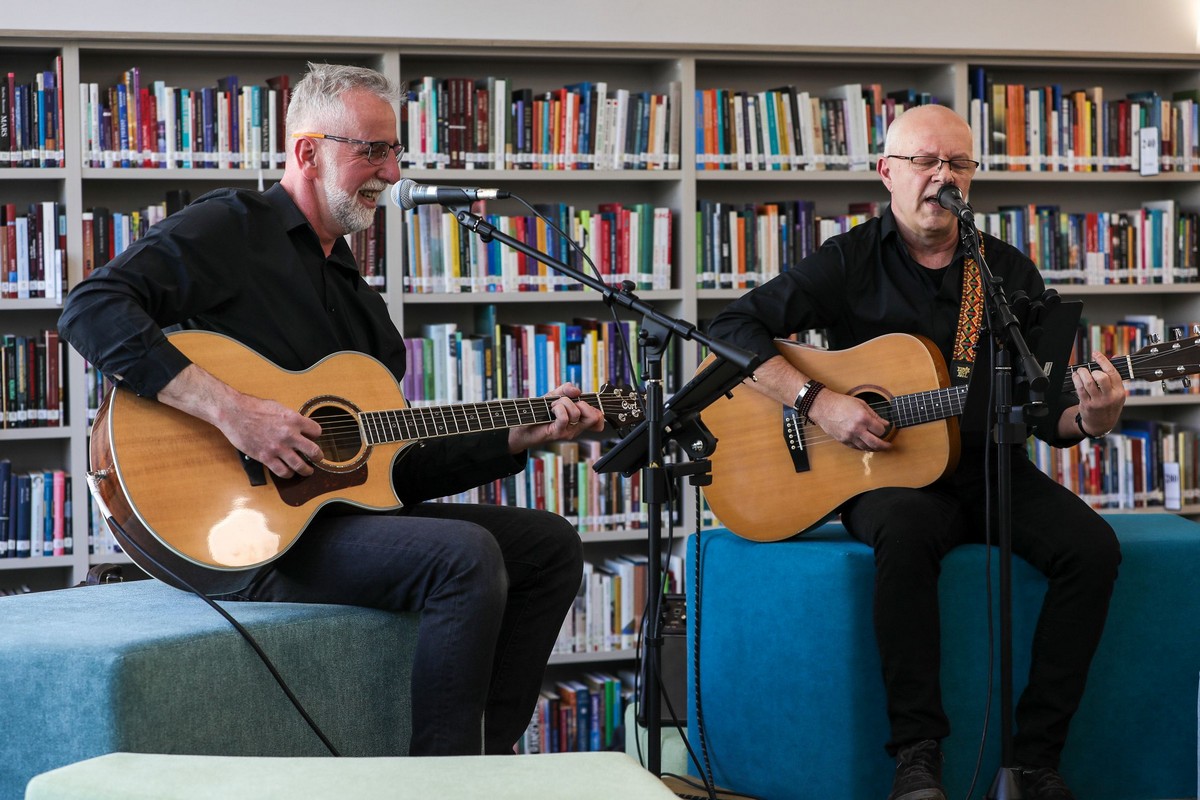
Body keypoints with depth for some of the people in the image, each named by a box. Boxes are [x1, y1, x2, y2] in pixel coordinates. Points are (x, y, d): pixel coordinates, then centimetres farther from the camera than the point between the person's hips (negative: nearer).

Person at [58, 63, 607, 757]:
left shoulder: (355, 293, 21)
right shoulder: (231, 227, -5)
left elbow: (401, 464, 20)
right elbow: (92, 310, -21)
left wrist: (528, 435, 12)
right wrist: (229, 409, -28)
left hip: (346, 504, 9)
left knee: (550, 544, 6)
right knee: (467, 556, -28)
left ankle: (485, 758, 5)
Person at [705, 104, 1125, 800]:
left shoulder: (1011, 273, 11)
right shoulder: (851, 263, 1)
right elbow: (734, 326, -5)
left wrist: (1087, 418, -13)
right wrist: (819, 402, -16)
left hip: (989, 468, 4)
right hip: (883, 473, -4)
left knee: (1092, 546, -22)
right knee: (907, 528, -38)